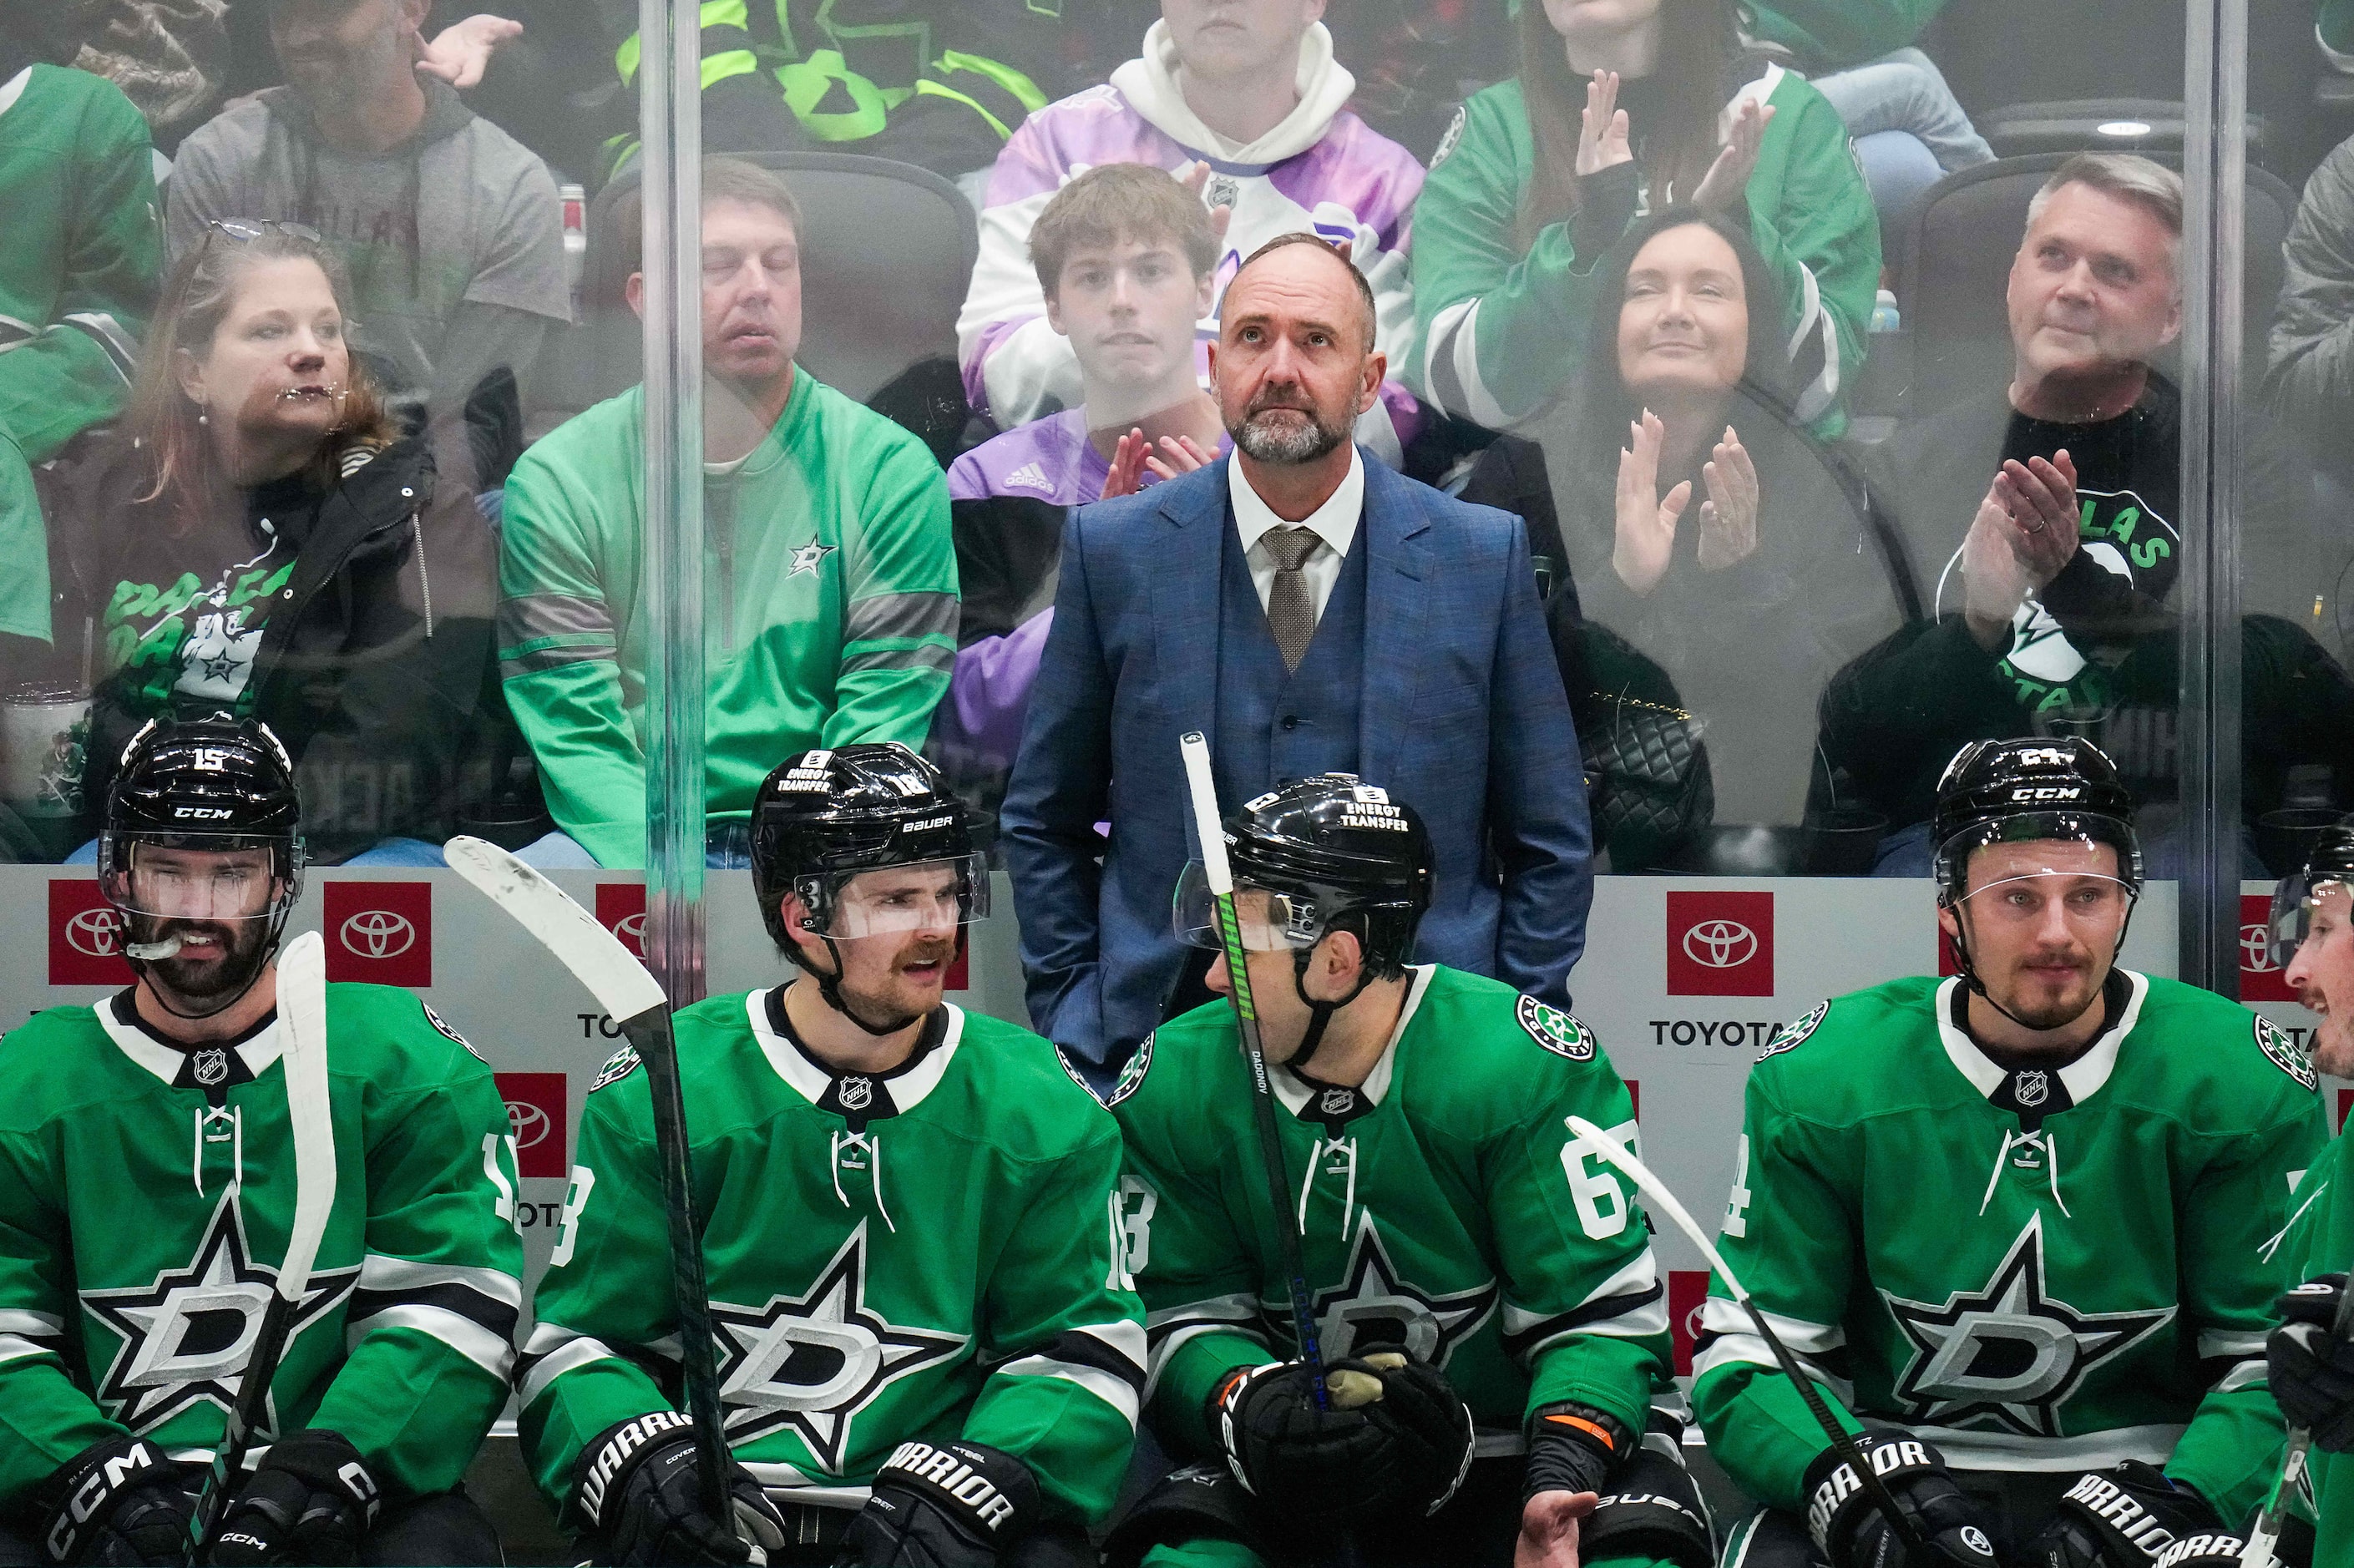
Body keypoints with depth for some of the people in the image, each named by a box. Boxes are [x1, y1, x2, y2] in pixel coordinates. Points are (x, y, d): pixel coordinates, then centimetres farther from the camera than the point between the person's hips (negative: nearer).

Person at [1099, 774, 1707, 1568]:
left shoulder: (1529, 1065, -15)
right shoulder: (1175, 1084, -5)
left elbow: (1601, 1310, -15)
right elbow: (1182, 1311, 0)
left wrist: (1561, 1475, -30)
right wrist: (1249, 1401, -22)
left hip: (1519, 1429, -2)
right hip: (1300, 1462, 2)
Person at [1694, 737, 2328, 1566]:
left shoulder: (2245, 1084, -5)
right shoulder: (1817, 1079, -5)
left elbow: (2279, 1364, -4)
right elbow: (1747, 1356, -5)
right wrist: (1862, 1488, -23)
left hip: (2152, 1474, 0)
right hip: (1894, 1460, 0)